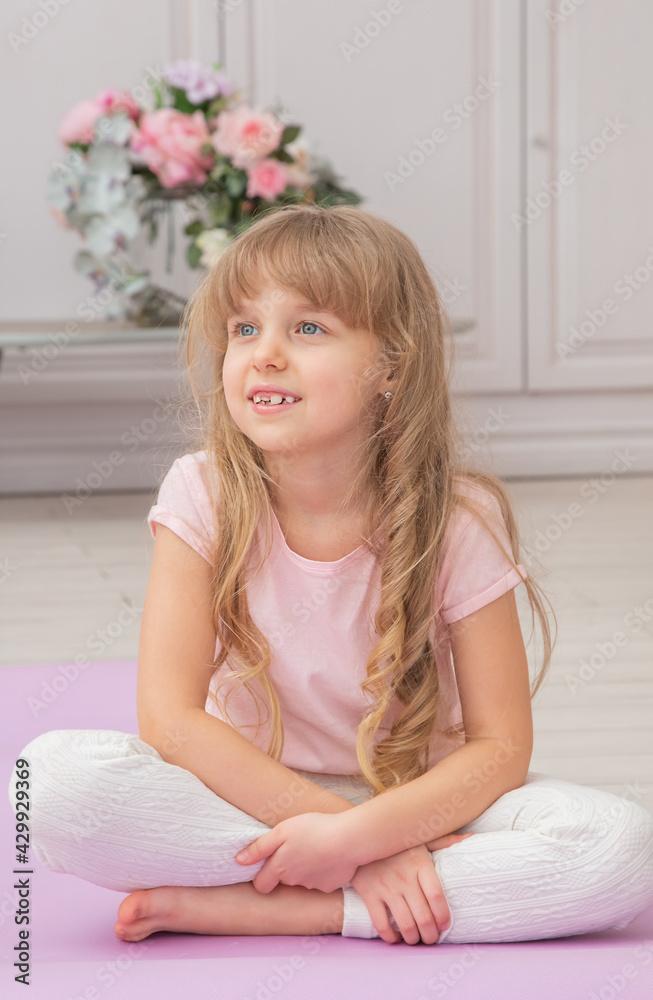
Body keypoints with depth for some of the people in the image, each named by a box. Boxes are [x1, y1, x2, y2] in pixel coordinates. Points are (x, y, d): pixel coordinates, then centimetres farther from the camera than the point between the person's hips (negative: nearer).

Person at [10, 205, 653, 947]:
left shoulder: (459, 520, -13)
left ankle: (228, 906, -25)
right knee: (54, 777, -29)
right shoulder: (203, 496, -11)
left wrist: (358, 833, -30)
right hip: (246, 796, 0)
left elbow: (501, 746, -13)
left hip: (416, 800, 0)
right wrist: (346, 840, -25)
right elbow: (169, 717, -17)